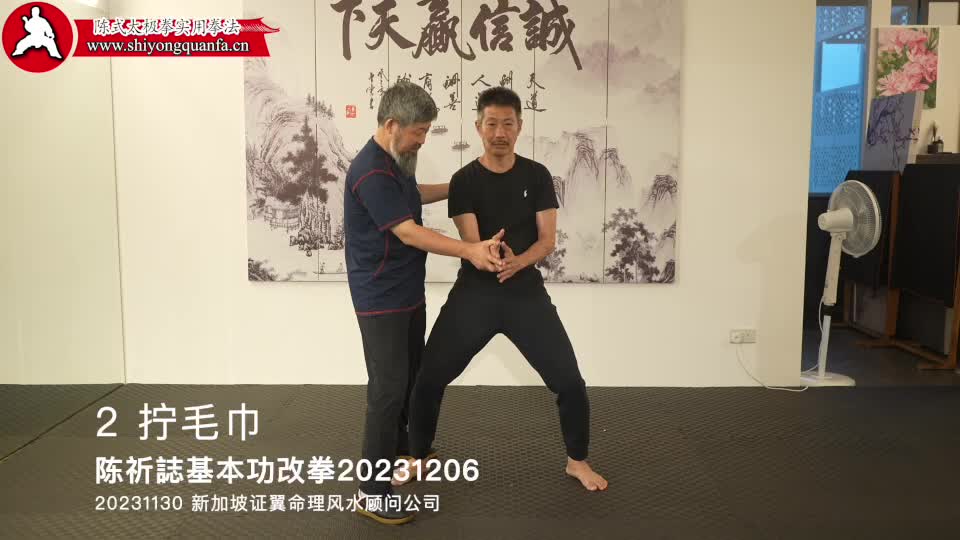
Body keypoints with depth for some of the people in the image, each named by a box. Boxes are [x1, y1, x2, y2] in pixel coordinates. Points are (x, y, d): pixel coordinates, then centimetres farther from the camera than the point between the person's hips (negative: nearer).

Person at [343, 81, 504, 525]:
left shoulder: (396, 161, 8)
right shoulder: (371, 171, -23)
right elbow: (410, 233, -27)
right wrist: (470, 251, -32)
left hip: (409, 294, 10)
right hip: (381, 301, -10)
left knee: (412, 381, 19)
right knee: (388, 389, -6)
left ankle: (401, 455, 38)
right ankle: (372, 493, 5)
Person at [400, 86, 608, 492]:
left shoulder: (537, 176, 0)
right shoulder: (464, 181, -4)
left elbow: (548, 239, -5)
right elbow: (471, 244, -13)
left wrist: (518, 261, -27)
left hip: (526, 292, 1)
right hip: (474, 294, 0)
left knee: (570, 382, -3)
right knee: (428, 381, 0)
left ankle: (577, 461, 22)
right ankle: (417, 458, 25)